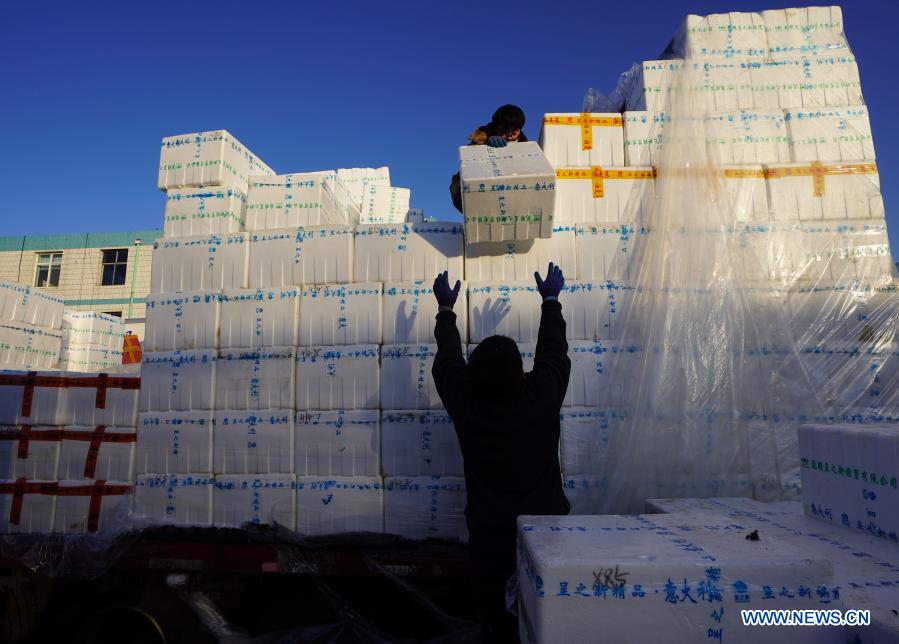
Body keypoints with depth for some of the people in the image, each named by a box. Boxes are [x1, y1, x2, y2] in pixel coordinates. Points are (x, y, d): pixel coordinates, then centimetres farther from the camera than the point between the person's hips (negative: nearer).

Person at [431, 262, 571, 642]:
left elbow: (448, 359, 1)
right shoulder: (543, 396, -17)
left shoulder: (466, 405, -16)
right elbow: (553, 351, 0)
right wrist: (550, 300, 15)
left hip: (489, 535, 0)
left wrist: (446, 309, 15)